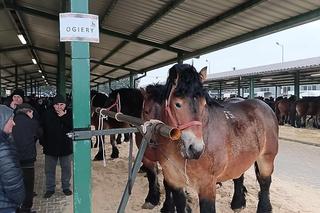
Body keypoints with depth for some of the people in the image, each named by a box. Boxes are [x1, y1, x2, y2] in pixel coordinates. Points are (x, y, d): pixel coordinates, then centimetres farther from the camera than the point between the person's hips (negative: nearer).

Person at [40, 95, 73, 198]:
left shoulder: (69, 114, -6)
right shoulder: (47, 114, -5)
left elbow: (73, 126, -17)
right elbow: (42, 129, -1)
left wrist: (64, 116, -24)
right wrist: (43, 142, -4)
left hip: (66, 146, 0)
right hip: (50, 147, 1)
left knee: (66, 168, 12)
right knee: (49, 169, 11)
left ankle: (66, 187, 28)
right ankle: (50, 188, 26)